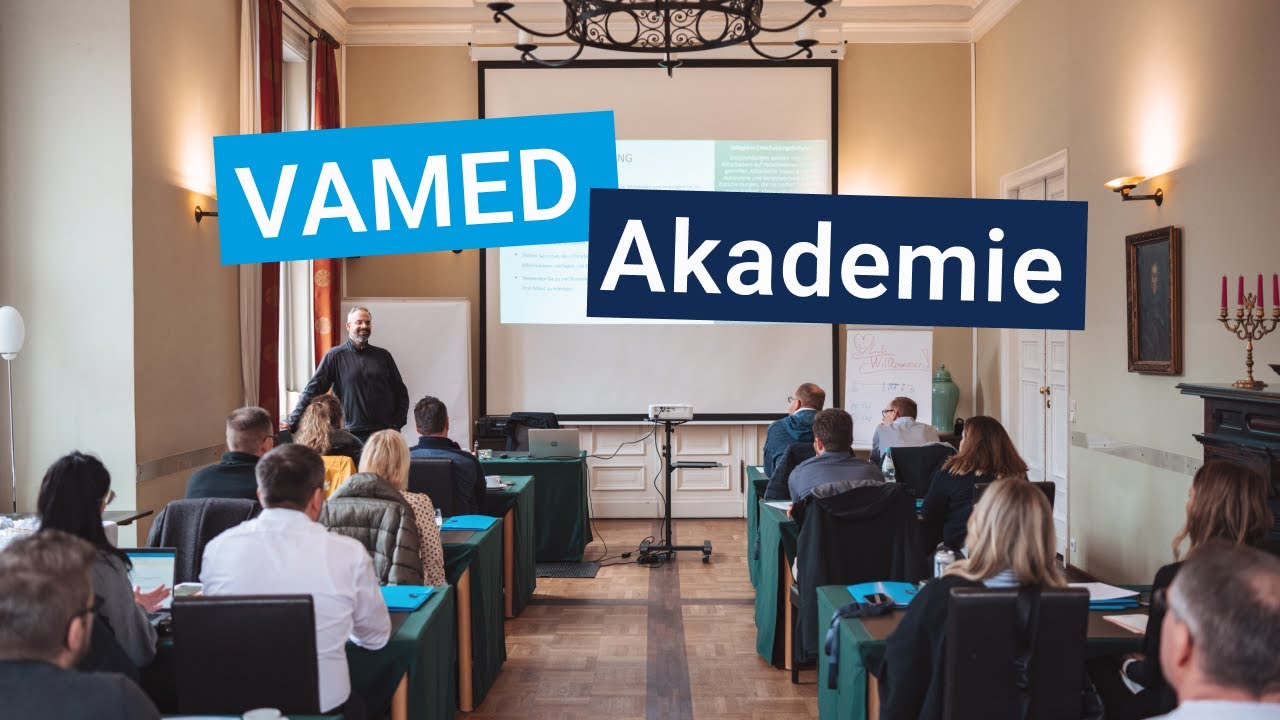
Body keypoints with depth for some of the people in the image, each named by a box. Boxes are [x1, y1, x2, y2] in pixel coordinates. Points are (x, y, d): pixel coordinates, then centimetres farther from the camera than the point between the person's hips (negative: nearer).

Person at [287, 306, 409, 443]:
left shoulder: (383, 356, 11)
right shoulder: (335, 356, 2)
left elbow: (400, 392, 13)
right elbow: (312, 391, -1)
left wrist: (396, 424, 2)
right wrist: (293, 422, -7)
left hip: (386, 432, 2)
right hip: (353, 434, -2)